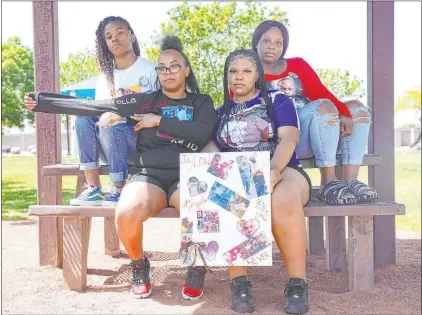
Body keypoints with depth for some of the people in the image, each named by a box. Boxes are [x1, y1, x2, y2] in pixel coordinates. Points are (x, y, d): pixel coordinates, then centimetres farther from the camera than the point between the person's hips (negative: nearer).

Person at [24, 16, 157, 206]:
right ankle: (94, 189, -22)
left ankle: (119, 190, -18)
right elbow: (100, 113, 2)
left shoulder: (150, 70, -1)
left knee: (111, 124, -32)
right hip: (113, 148, 4)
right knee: (84, 119, -21)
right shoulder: (106, 78, 12)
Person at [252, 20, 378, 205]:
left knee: (355, 108, -10)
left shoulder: (297, 65, 17)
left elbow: (319, 92, 3)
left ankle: (350, 181, -23)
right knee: (324, 106, -28)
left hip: (314, 132, 6)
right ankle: (329, 184, -31)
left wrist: (343, 114, -15)